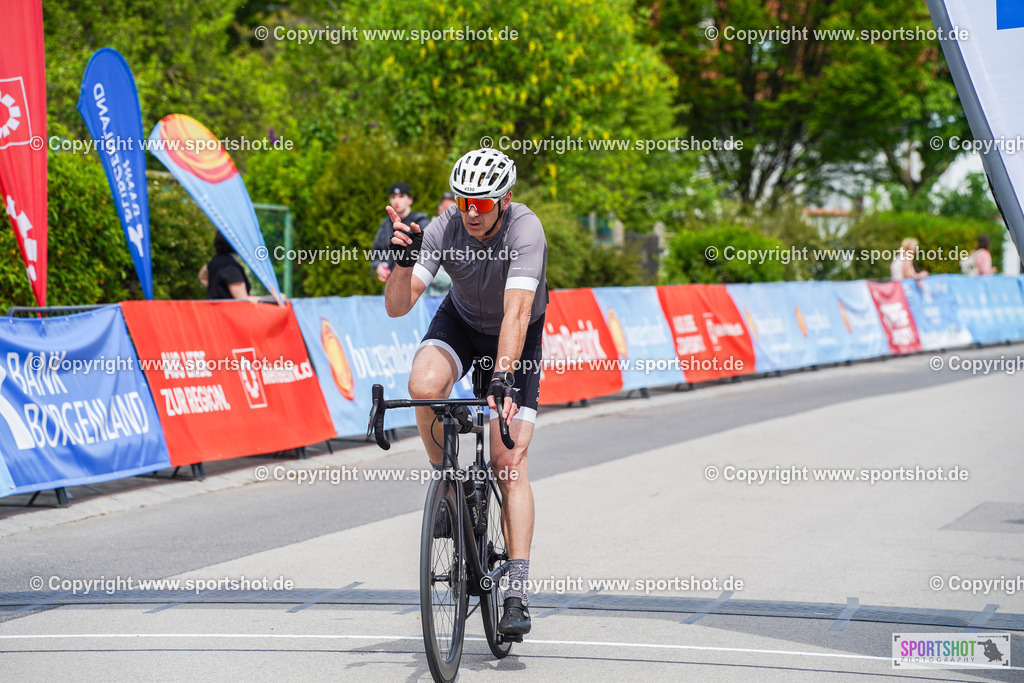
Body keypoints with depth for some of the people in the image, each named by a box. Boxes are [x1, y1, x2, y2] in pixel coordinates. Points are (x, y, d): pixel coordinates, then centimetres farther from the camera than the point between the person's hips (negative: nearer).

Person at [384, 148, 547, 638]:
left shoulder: (525, 230, -33)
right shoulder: (441, 231, -25)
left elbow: (517, 311, -44)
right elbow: (397, 306, -28)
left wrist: (502, 378, -55)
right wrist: (403, 261, -46)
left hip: (518, 337, -3)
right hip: (462, 321, 3)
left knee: (509, 460, -14)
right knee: (424, 384, -32)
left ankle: (517, 593, -13)